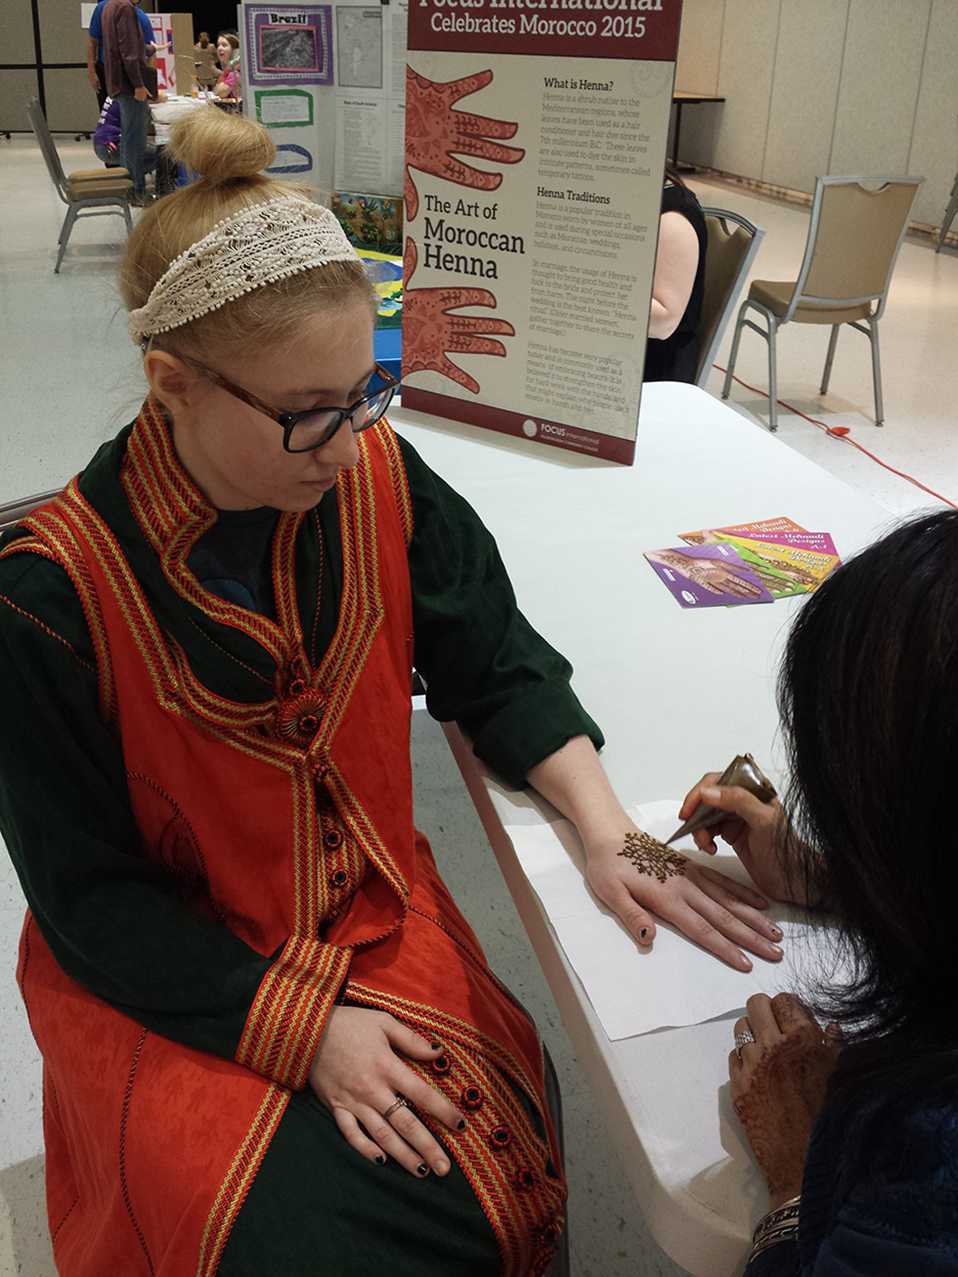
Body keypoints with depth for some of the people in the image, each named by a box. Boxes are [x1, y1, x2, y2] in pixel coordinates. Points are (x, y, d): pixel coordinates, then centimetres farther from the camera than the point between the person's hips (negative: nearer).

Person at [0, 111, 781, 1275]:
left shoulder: (380, 481, -11)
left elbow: (500, 671, 0)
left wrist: (604, 828, -15)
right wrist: (299, 1027, -18)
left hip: (377, 914, 3)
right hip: (165, 982, -2)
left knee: (500, 1176, -13)